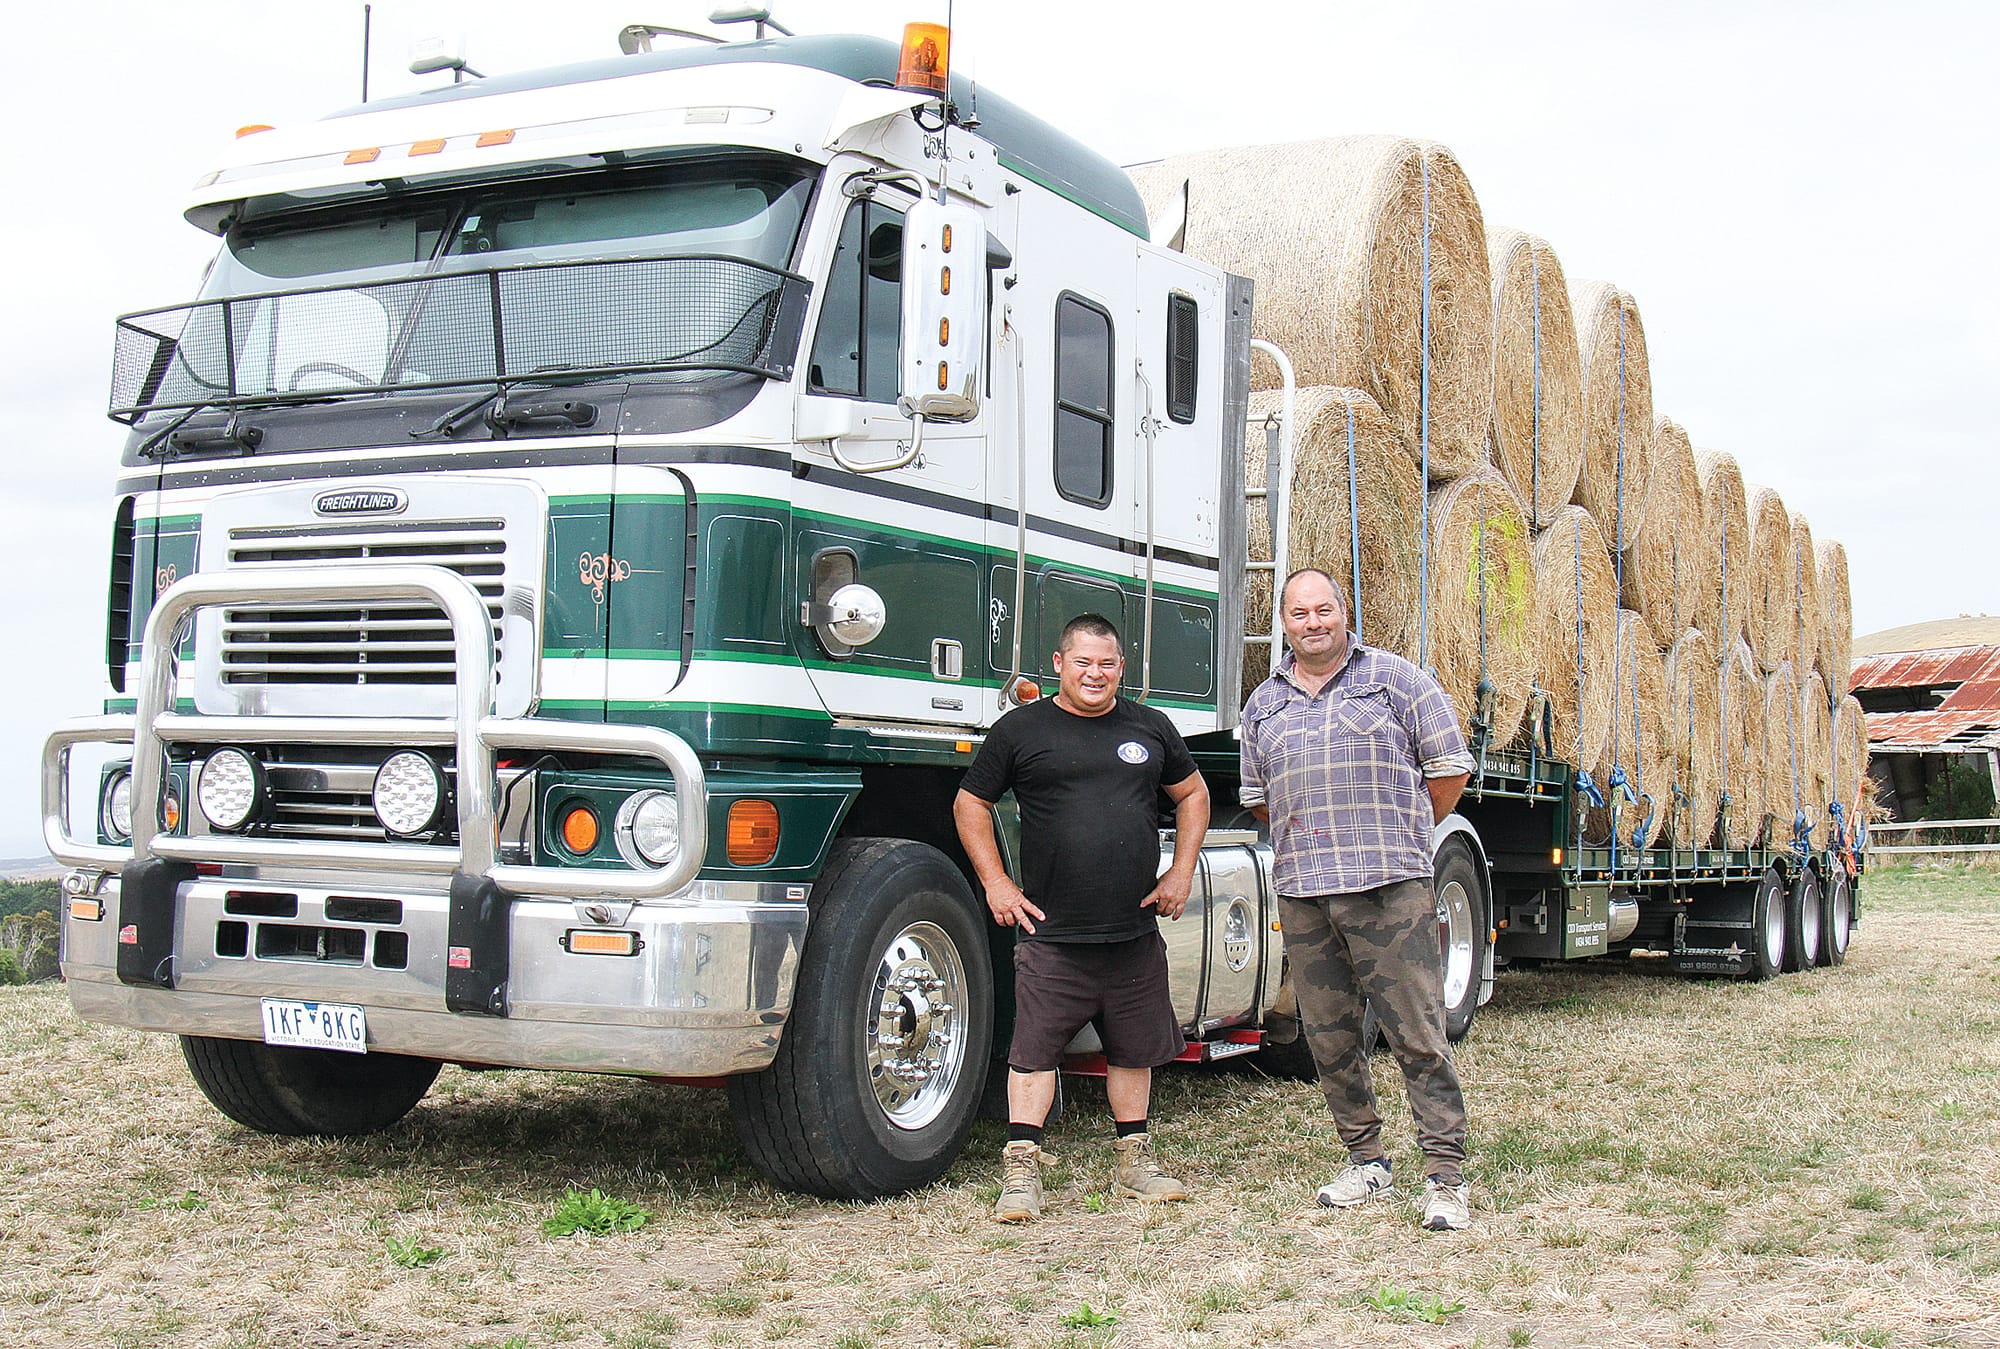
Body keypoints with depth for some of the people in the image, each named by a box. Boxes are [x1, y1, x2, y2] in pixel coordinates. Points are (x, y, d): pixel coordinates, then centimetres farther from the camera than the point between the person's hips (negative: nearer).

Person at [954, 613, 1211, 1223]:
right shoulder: (1021, 730, 2)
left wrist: (1181, 874, 11)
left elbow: (1192, 795, 22)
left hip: (1134, 932, 3)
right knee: (1034, 1047, -5)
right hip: (1050, 932, -3)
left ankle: (1134, 1162, 24)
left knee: (1133, 1048, 12)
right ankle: (1021, 1170, 1)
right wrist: (996, 885, 0)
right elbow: (970, 805, 8)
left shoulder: (1150, 728, 11)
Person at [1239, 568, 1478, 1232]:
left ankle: (1447, 1176, -1)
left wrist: (1395, 836, 8)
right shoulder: (1264, 703, 16)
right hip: (1301, 895, 5)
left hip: (1388, 886, -5)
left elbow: (1449, 768, 5)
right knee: (1330, 1039, 8)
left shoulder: (1396, 678, 4)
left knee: (1418, 1037, -6)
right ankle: (1365, 1160, 21)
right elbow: (1257, 795, 27)